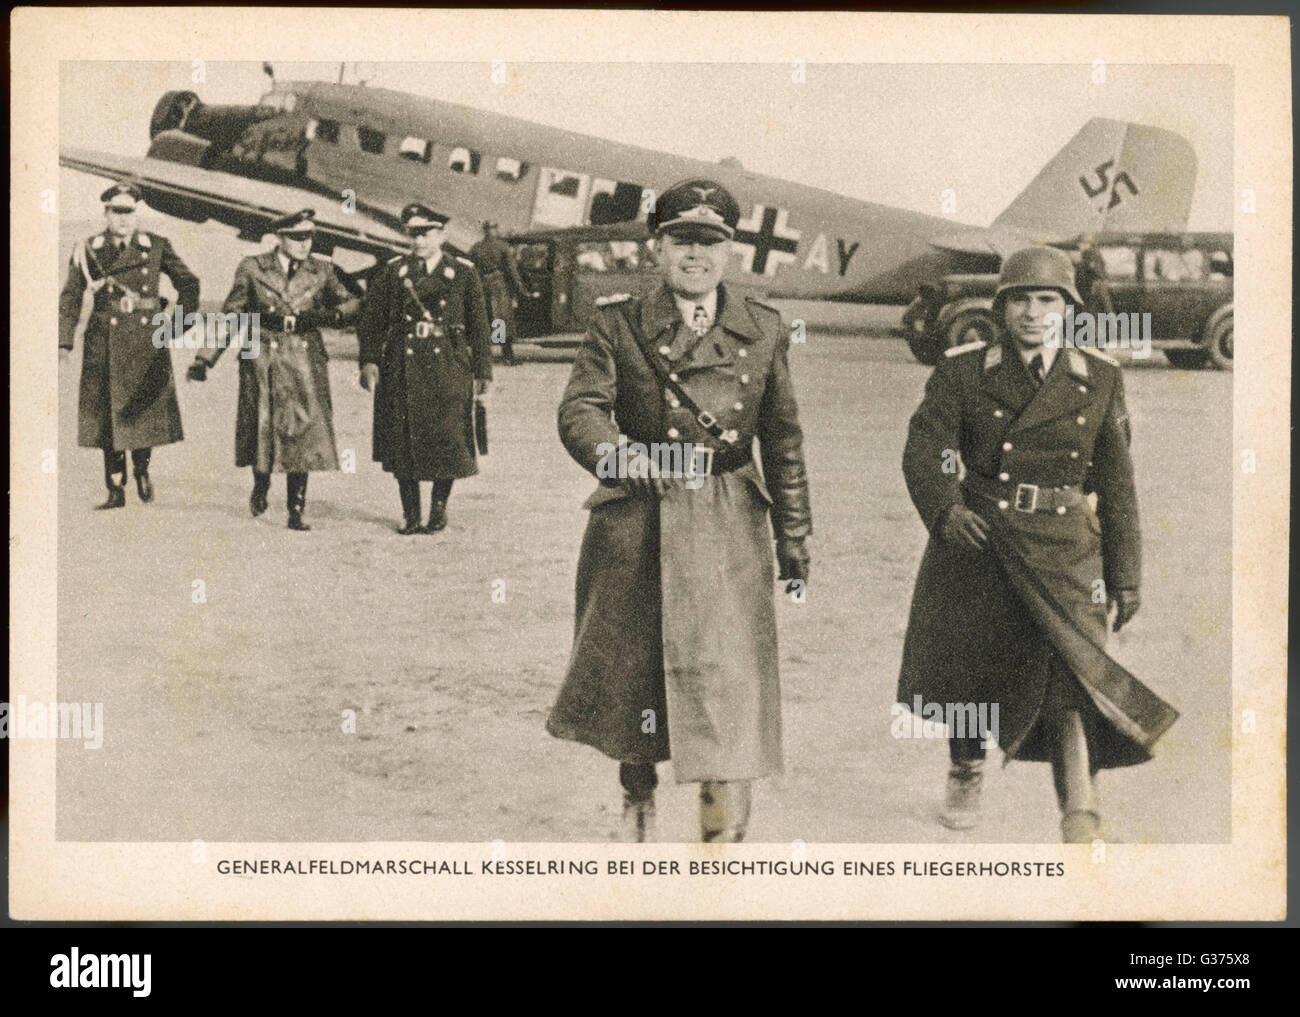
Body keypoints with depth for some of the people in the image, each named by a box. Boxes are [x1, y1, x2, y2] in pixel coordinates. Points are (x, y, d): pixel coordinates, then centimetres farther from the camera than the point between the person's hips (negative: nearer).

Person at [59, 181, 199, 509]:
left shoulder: (156, 246, 5)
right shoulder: (87, 251, 5)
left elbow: (188, 283, 14)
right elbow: (70, 298, 6)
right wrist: (64, 343, -1)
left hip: (148, 340, 0)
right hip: (105, 342, 0)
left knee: (148, 408, -6)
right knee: (108, 416, 0)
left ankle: (142, 466, 23)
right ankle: (116, 490, 7)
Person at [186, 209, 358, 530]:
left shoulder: (321, 270, 5)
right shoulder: (253, 268, 1)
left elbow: (351, 303, 8)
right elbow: (231, 314, 4)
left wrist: (328, 315, -15)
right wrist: (204, 358, -2)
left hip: (305, 361, 1)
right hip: (263, 360, -1)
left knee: (303, 431, -3)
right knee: (263, 428, 2)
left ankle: (297, 510, 4)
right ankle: (261, 483, 34)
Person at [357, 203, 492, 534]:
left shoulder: (463, 273, 6)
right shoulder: (393, 271, 8)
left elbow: (478, 326, 7)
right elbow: (370, 318, 7)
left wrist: (481, 372, 4)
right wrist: (369, 361, -5)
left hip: (447, 366, -1)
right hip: (402, 367, 1)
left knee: (446, 437, -2)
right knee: (403, 440, 2)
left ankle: (439, 507, 17)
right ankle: (410, 515, 12)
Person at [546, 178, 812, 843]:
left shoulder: (763, 333, 6)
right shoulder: (619, 324, 2)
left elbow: (783, 444, 10)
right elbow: (580, 408, -9)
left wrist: (794, 540, 10)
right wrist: (613, 453, -31)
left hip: (729, 534, 0)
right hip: (634, 529, 0)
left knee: (728, 689, -7)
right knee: (629, 682, 12)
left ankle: (724, 839, 3)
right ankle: (637, 803, 38)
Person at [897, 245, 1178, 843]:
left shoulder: (1098, 379, 5)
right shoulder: (963, 373, 0)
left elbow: (1116, 481, 7)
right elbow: (923, 451, -10)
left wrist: (1126, 576, 5)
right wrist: (946, 509, -31)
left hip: (1064, 551, 0)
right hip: (977, 540, 1)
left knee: (1068, 666, -18)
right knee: (967, 673, 11)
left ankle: (1080, 818, -19)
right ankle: (966, 773, 40)